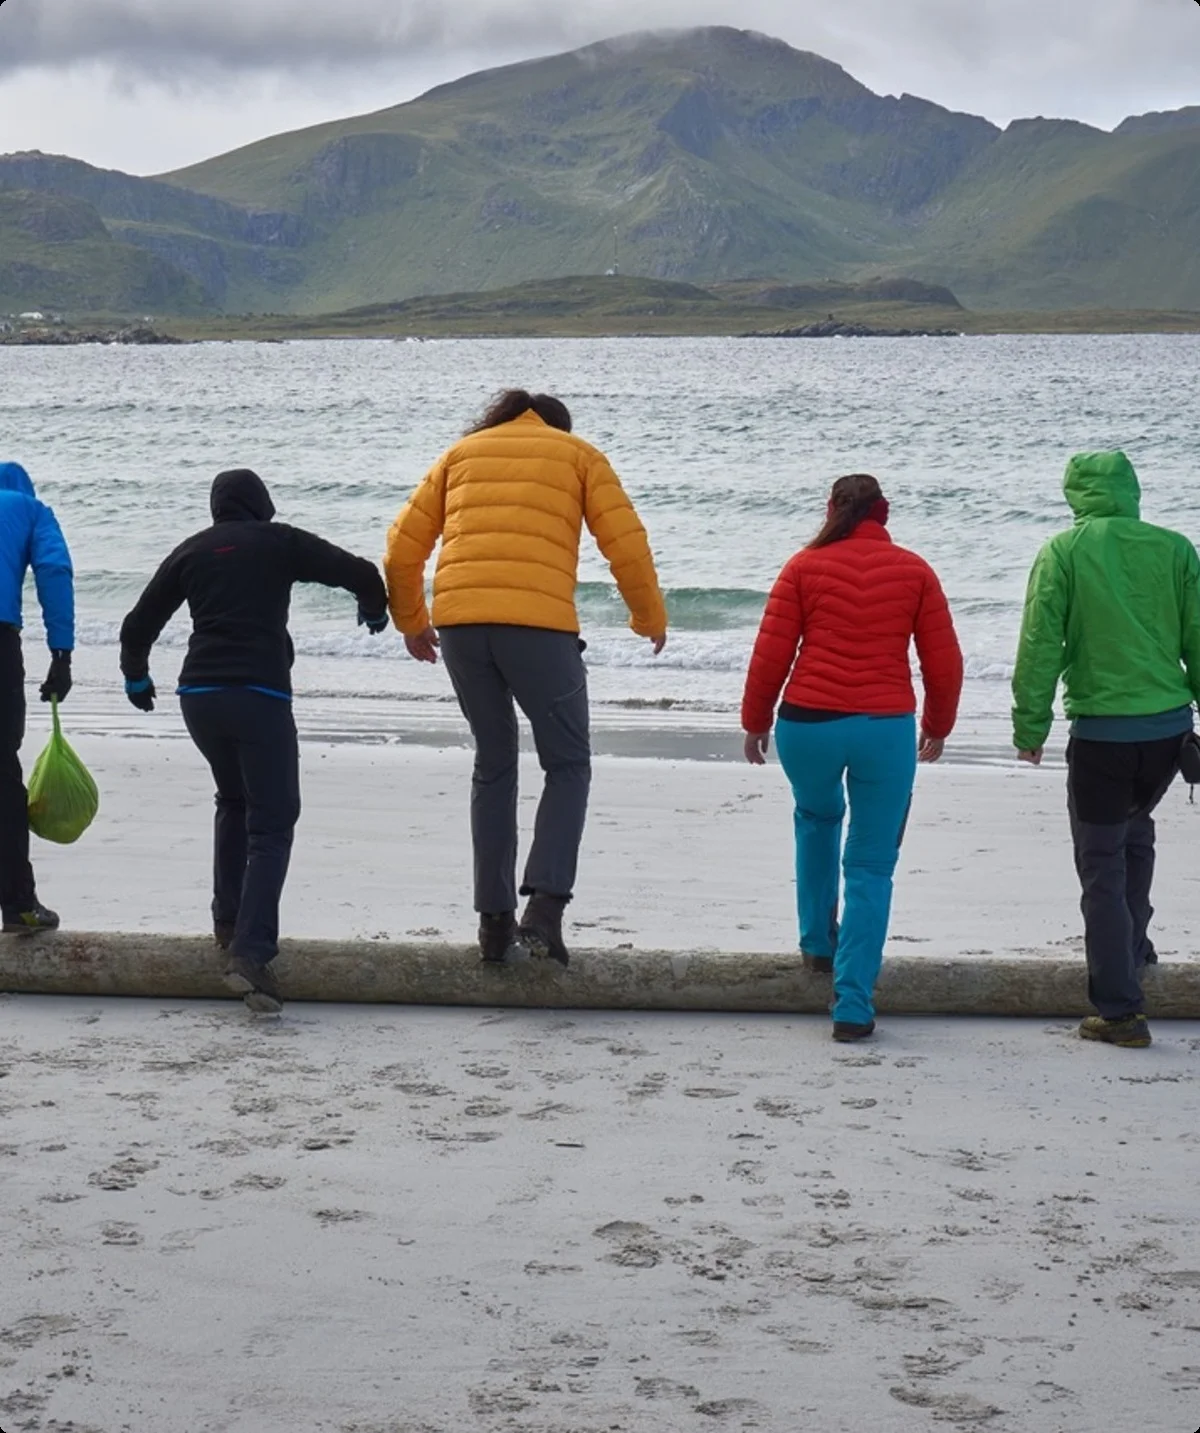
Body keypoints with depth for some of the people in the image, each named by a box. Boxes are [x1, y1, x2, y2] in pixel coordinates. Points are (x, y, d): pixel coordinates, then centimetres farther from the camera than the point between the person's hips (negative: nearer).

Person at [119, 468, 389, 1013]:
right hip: (260, 696, -5)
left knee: (234, 802, 27)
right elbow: (361, 573, 1)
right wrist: (374, 611, 23)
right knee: (271, 824, -5)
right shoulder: (280, 543, 5)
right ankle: (249, 951, -20)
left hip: (198, 696, 5)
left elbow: (139, 623, 18)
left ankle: (229, 922, 23)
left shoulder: (190, 551, 15)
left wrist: (136, 677, 36)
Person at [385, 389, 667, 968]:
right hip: (540, 625, -3)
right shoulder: (579, 455, 17)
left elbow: (404, 546, 19)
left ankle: (495, 921, 17)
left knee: (493, 765, 18)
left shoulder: (461, 453, 24)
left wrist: (411, 621, 32)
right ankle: (545, 908, -8)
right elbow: (626, 542, 7)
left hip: (458, 622, 3)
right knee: (568, 766, 10)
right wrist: (651, 618, 20)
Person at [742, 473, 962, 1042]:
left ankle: (817, 942, 35)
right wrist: (937, 727, 22)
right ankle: (853, 1005, 0)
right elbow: (944, 662, 7)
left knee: (817, 819, 32)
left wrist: (756, 720, 15)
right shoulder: (914, 571, 6)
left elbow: (771, 653, 1)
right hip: (887, 729, 0)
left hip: (808, 723, 1)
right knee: (872, 867, 5)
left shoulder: (805, 567, 3)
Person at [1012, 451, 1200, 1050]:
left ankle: (1119, 1011, 2)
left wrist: (1030, 727, 0)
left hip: (1101, 731, -4)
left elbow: (1040, 645, -8)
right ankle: (1133, 949, 41)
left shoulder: (1064, 552, -5)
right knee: (1136, 832, 30)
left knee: (1102, 866, 4)